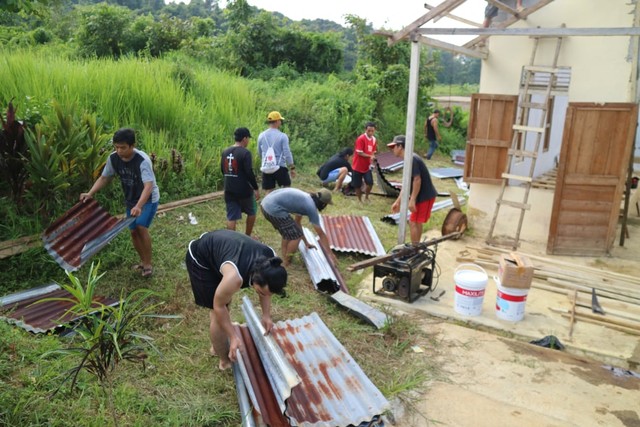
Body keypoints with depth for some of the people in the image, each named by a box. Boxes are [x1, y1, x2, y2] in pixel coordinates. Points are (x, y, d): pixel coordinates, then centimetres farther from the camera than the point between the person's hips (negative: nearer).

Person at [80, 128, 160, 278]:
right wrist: (90, 193, -13)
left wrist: (139, 206, -57)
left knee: (141, 227, -21)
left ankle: (148, 264, -7)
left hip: (149, 199, -6)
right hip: (131, 199, 6)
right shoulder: (113, 158, -13)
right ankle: (143, 261, 27)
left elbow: (149, 185, -43)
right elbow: (104, 178, 1)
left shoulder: (143, 160, -33)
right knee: (133, 231, 8)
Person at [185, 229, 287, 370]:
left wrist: (266, 315, -3)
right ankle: (225, 361, 13)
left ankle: (217, 346, 38)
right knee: (218, 313, -6)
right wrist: (233, 337, -18)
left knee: (226, 303, 17)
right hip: (199, 259, -7)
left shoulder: (270, 260, -21)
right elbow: (219, 306, -23)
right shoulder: (235, 277, -41)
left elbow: (266, 290, 1)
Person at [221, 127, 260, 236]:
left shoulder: (225, 152, 6)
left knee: (231, 218, 6)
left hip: (229, 191, 5)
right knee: (251, 212, 18)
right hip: (244, 190, -5)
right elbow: (249, 173, -19)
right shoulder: (245, 153, -15)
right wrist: (256, 188, -10)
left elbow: (223, 171, 15)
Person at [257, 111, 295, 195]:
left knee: (268, 193, 5)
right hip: (280, 167, -3)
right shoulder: (282, 136, -8)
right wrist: (292, 168, -2)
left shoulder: (261, 136, 5)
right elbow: (287, 153, -10)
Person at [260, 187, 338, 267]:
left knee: (289, 231, 26)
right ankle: (286, 265, 11)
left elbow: (297, 222, 34)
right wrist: (330, 254, 11)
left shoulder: (305, 198, 23)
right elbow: (321, 234, 3)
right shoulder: (311, 208, -2)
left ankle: (284, 258, 34)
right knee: (296, 236, 1)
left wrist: (306, 242, 40)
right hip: (273, 209, -10)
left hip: (265, 204, 10)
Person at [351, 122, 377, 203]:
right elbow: (359, 153, -19)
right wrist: (370, 156, -20)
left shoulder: (373, 139, 3)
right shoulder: (361, 139, -18)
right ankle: (359, 200, 23)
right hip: (358, 166, -5)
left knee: (370, 183, -8)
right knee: (357, 185, 3)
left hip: (367, 166, 5)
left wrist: (372, 157, -10)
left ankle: (366, 197, 17)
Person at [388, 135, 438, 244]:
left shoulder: (411, 159, -19)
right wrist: (397, 202, 17)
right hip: (423, 195, 10)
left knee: (413, 222, -4)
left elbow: (417, 180, -24)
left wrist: (412, 200, -22)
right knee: (416, 222, 17)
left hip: (425, 196, -10)